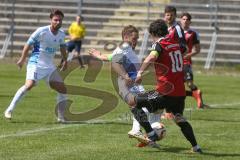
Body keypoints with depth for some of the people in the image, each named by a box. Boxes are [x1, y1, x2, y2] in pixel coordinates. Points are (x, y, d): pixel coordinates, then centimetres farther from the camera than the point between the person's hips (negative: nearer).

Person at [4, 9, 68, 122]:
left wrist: (65, 60, 28)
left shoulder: (61, 34, 4)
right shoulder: (41, 31, -14)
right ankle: (9, 110, -20)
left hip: (50, 66, 6)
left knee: (62, 89, 0)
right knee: (29, 84, -27)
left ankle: (61, 116, 13)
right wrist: (22, 59, -5)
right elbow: (29, 44, -6)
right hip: (36, 63, -6)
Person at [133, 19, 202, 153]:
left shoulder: (159, 45, -8)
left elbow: (152, 57, -29)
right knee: (179, 118, 22)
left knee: (136, 102, 5)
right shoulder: (176, 44, 13)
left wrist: (140, 73, -31)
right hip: (180, 92, 7)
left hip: (166, 92, -7)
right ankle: (196, 147, 15)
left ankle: (151, 135, 1)